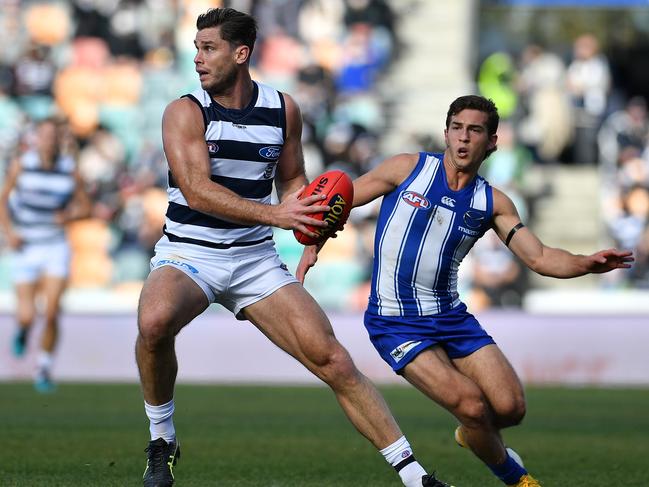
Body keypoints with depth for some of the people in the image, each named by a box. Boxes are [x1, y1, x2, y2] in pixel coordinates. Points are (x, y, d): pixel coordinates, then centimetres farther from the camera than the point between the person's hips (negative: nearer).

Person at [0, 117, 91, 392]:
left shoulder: (70, 171, -6)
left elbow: (84, 206, 7)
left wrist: (68, 215, -14)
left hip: (56, 247, 1)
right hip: (24, 246, -1)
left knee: (52, 314, -9)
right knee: (27, 315, -7)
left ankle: (44, 368, 11)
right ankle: (23, 328, 32)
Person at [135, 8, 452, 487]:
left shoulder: (283, 109, 4)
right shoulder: (186, 112, -9)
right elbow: (197, 191, -22)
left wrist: (311, 214, -6)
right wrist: (274, 214, -32)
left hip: (256, 259, 3)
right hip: (188, 254, -3)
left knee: (331, 358, -10)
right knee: (155, 322, -36)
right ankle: (162, 442, -11)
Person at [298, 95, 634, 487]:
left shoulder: (493, 203, 3)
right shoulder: (408, 168, -5)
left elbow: (540, 258, -3)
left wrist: (587, 263, -20)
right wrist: (313, 245, -9)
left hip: (451, 317, 4)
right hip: (396, 322, -4)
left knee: (510, 407, -9)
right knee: (473, 406, -20)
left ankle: (473, 435, 28)